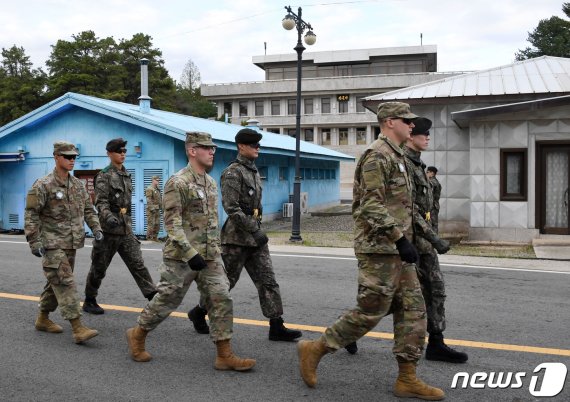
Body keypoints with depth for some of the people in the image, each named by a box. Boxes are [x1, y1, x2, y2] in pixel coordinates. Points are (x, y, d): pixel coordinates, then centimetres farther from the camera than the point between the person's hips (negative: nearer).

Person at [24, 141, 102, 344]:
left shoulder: (78, 185, 10)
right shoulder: (43, 185, -10)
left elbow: (88, 209, 17)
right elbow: (31, 215, -10)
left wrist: (95, 228, 3)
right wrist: (34, 241, -14)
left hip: (71, 244, 7)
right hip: (52, 245, -7)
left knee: (56, 282, 16)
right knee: (65, 283, -12)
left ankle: (43, 319, 32)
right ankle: (77, 328, -14)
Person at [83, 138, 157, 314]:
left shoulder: (126, 175, 13)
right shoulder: (103, 176, -8)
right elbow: (101, 202, -20)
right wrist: (108, 216, -38)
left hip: (126, 230, 6)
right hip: (108, 230, -6)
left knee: (138, 264, 0)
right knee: (99, 268, 7)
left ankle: (154, 297, -2)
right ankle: (89, 301, 22)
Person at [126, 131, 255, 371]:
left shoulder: (211, 183, 11)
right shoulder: (178, 183, -14)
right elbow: (172, 223, -19)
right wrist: (190, 253, -24)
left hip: (210, 256, 7)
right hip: (182, 256, -7)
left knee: (221, 300, 0)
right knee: (167, 300, 6)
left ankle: (225, 355, 5)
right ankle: (137, 335, 30)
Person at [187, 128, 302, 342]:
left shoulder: (254, 171, 14)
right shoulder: (233, 172, -13)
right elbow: (231, 207, -22)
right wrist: (254, 230, -23)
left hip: (254, 236, 8)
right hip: (237, 237, -8)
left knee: (268, 280, 2)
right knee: (226, 281, 5)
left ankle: (276, 327, 3)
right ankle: (198, 312, 25)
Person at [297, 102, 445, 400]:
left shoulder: (395, 156, 18)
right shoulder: (377, 155, -14)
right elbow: (372, 206, -22)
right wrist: (401, 239, -25)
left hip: (395, 249, 10)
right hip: (380, 249, -10)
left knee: (413, 310, 7)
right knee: (370, 312, -4)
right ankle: (314, 349, 11)